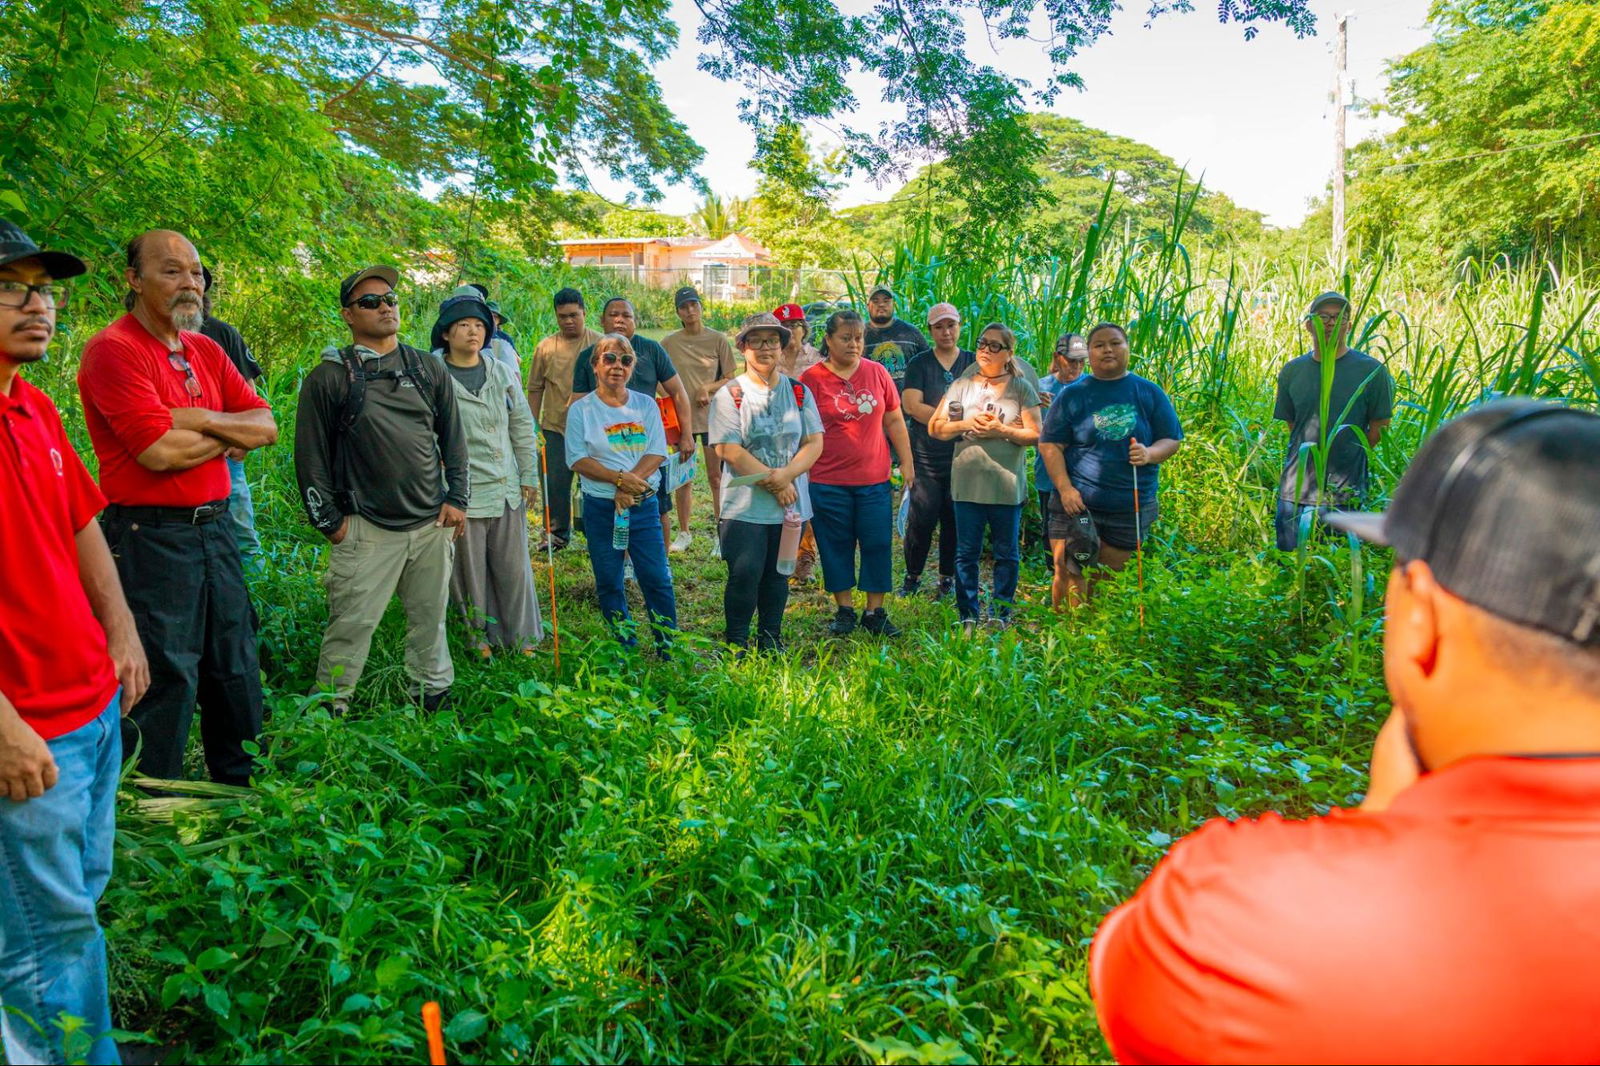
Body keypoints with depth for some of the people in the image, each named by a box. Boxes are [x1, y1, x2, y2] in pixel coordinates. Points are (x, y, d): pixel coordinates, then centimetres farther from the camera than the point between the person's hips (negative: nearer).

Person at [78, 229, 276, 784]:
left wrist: (203, 419, -11)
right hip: (153, 539, -8)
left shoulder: (206, 349, 12)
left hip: (216, 529, 8)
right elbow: (161, 452, -21)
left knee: (236, 673, 17)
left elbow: (267, 426, 6)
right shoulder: (113, 349, -11)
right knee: (164, 684, 1)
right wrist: (232, 436, -5)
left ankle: (246, 791, 33)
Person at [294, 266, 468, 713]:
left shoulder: (429, 369, 10)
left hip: (432, 524, 4)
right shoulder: (328, 378, -2)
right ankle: (330, 709, 12)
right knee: (351, 625, -2)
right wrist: (329, 521, -3)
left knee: (430, 618, 14)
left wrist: (457, 499, 8)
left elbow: (453, 437, 15)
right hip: (366, 528, -4)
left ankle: (434, 694, 29)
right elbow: (311, 456, -1)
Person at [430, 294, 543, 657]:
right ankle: (483, 637, 24)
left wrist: (529, 477, 10)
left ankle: (522, 637, 24)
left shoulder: (503, 373, 8)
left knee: (514, 566, 10)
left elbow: (523, 426, 12)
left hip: (508, 489, 4)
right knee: (471, 570, 7)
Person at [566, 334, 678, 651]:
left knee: (657, 579, 0)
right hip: (601, 507, -1)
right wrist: (619, 478, -19)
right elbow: (578, 459, -7)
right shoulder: (581, 409, 0)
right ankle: (625, 649, 21)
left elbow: (657, 452, -2)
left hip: (643, 505, 1)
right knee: (609, 583, 7)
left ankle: (669, 649, 11)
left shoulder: (646, 405, 6)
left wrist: (630, 485, -17)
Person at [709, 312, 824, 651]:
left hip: (791, 504, 4)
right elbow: (730, 451, -11)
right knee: (745, 574, -5)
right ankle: (736, 644, 12)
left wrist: (786, 475, -16)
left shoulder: (799, 392, 8)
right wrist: (773, 483, -13)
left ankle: (771, 641, 25)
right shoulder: (729, 395, -3)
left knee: (778, 575, 11)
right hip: (745, 505, -3)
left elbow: (814, 443, 1)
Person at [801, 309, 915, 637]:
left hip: (874, 480, 2)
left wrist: (907, 463, 8)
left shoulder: (877, 373, 4)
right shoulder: (812, 379, -4)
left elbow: (894, 421, 10)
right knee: (836, 548, 8)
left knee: (878, 545, 4)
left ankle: (875, 613, 16)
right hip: (828, 482, -2)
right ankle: (844, 610, 22)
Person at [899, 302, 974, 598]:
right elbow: (911, 405, -8)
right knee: (921, 519, -3)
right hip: (926, 456, -2)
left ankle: (948, 578, 18)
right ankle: (912, 576, 14)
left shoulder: (974, 364, 10)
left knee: (955, 520, 5)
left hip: (961, 455, 2)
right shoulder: (919, 364, 4)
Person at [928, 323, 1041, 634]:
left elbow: (1035, 435, -2)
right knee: (966, 553, 5)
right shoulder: (962, 385, 9)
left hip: (1006, 484, -1)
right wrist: (966, 424, -10)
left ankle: (1001, 615, 19)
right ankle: (968, 617, 14)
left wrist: (1002, 431, -15)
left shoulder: (1021, 389, 3)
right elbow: (935, 428, 6)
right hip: (967, 482, 2)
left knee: (1006, 553, 7)